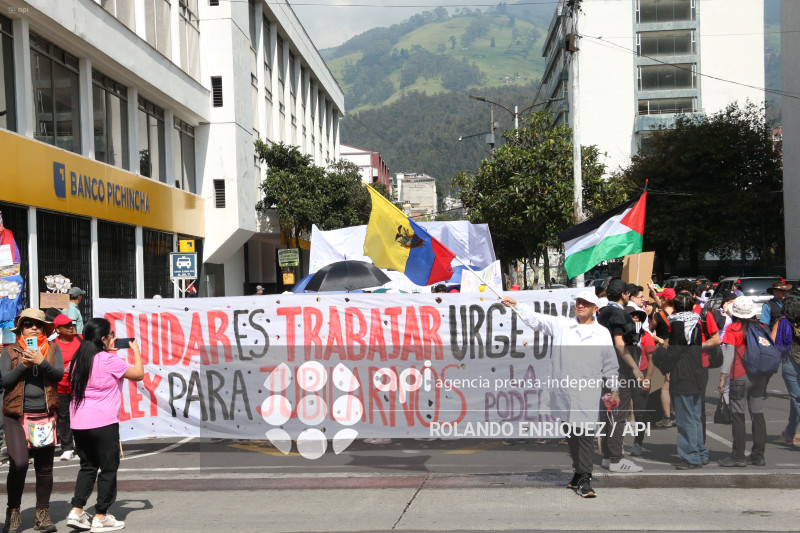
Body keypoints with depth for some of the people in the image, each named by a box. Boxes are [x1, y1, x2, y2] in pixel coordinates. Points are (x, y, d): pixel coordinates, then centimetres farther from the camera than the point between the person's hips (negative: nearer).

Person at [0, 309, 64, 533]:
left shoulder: (52, 348, 9)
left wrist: (41, 362, -20)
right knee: (18, 463, -12)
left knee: (44, 467, 6)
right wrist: (24, 365, -15)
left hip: (45, 414, 2)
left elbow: (59, 374, -5)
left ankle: (42, 514, 18)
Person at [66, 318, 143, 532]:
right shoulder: (110, 360, -13)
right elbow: (138, 374, -7)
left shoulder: (79, 359, 9)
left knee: (87, 467, 19)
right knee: (109, 469, 5)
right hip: (103, 423, -7)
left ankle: (76, 511, 12)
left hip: (79, 423, 7)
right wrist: (136, 350, 7)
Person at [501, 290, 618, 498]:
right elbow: (537, 319, 10)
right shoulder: (561, 325, 10)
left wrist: (614, 389, 14)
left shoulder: (602, 333, 8)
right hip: (563, 392, 2)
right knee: (570, 434, 10)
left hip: (587, 393, -2)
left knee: (585, 433, -10)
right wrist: (516, 305, 2)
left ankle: (584, 480, -7)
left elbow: (610, 364, 13)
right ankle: (579, 471, 24)